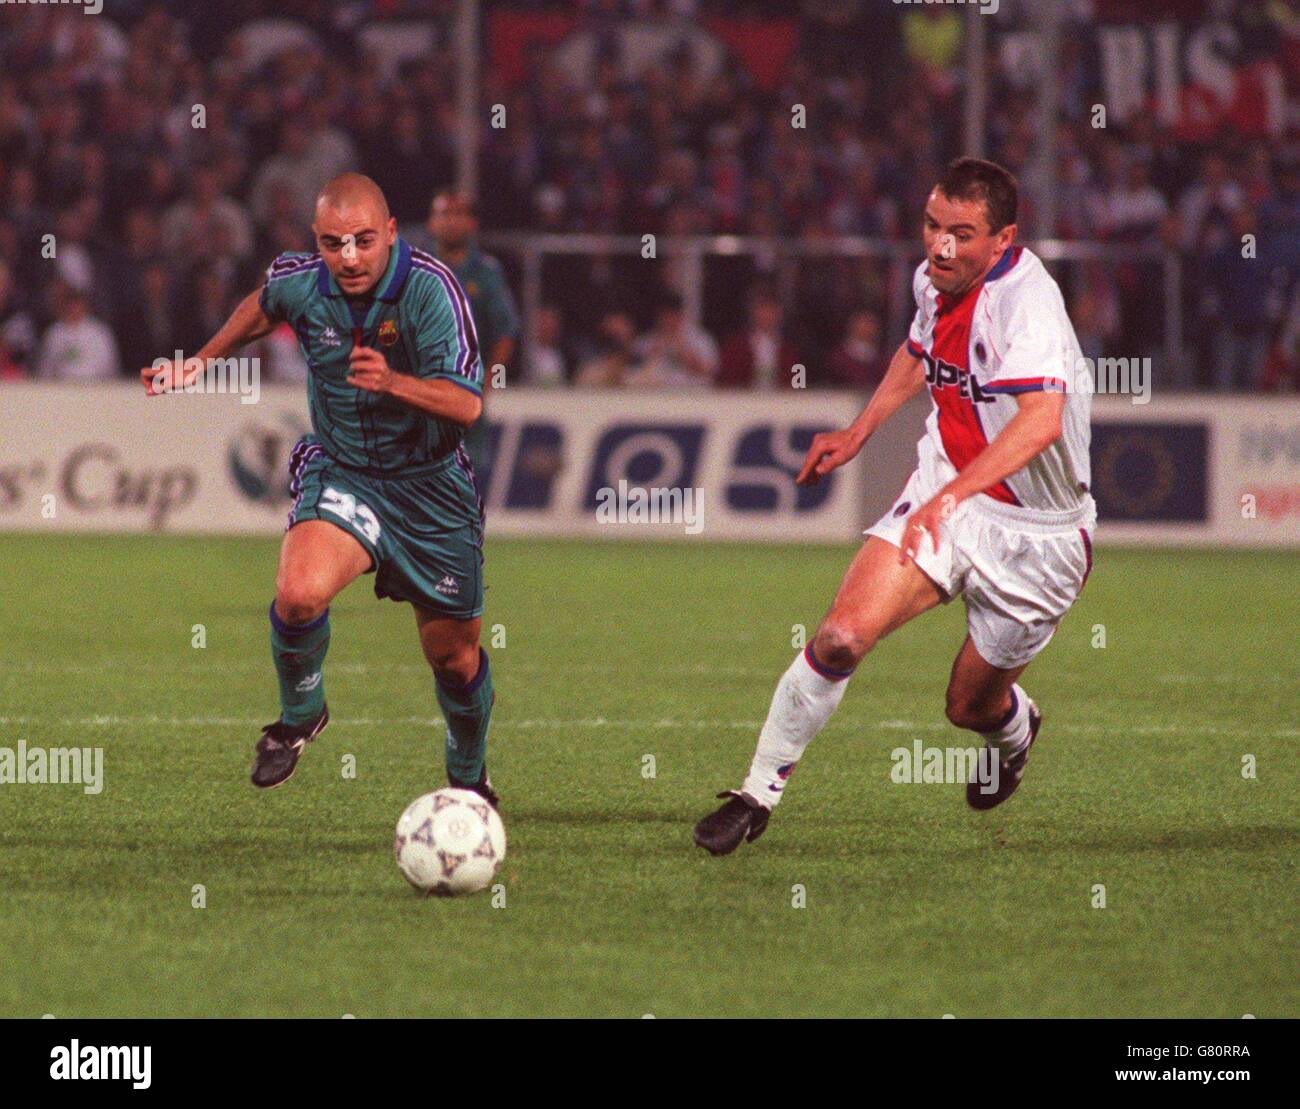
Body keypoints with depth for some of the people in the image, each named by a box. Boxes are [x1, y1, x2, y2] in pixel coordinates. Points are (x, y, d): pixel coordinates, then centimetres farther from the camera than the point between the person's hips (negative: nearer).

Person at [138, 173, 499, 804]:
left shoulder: (431, 288, -23)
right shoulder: (298, 282, -11)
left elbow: (467, 403, -30)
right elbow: (264, 305, 16)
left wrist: (392, 382, -46)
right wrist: (202, 362, 19)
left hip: (431, 485, -1)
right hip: (340, 470, 1)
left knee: (454, 655, 7)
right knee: (298, 593, -28)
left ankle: (469, 781, 37)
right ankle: (300, 714, 2)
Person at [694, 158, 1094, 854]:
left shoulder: (1027, 301, -28)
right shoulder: (934, 280, -4)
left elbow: (1041, 419, -46)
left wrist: (954, 494, -55)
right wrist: (858, 433, 21)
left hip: (1035, 536, -5)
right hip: (942, 494, 5)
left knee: (970, 706, 11)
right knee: (843, 635, -18)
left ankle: (1015, 729, 50)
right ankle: (760, 791, -3)